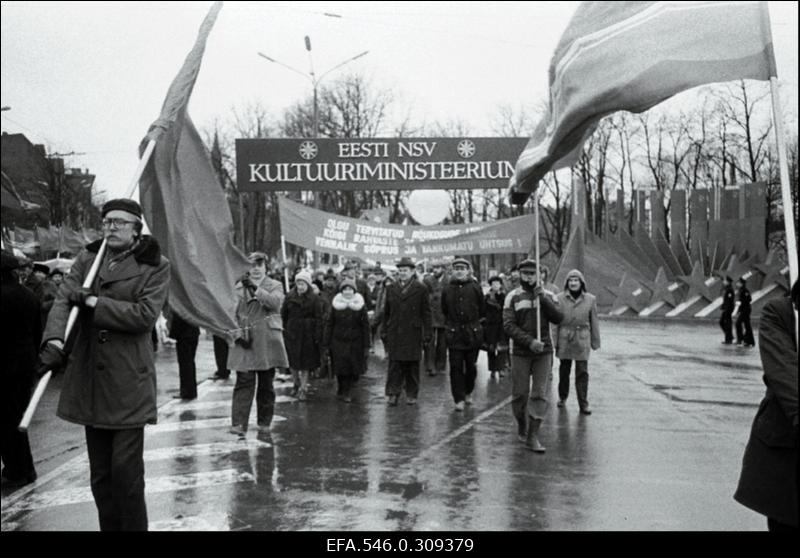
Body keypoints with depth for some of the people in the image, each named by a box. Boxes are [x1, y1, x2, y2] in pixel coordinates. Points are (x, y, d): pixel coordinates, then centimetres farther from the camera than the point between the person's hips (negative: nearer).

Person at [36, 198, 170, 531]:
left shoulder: (155, 266, -3)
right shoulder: (87, 258, 9)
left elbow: (145, 315, -14)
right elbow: (63, 300, -2)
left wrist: (93, 302, -14)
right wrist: (54, 340, -20)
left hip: (128, 382, -4)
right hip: (89, 379, 5)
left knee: (126, 470, -4)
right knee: (99, 473, 13)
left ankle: (133, 527, 13)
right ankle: (109, 526, 27)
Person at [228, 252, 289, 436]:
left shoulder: (275, 285, 7)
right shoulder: (240, 286, 12)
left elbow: (276, 302, -14)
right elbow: (234, 314, 9)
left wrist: (255, 289, -24)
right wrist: (239, 333, -5)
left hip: (267, 343, 0)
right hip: (245, 341, 0)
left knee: (266, 384, 6)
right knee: (244, 383, -8)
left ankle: (264, 422, 19)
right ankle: (238, 424, -11)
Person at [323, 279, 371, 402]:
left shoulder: (360, 305, 1)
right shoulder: (335, 305, 2)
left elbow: (365, 326, 3)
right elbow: (329, 325, 4)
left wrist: (366, 345, -1)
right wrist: (326, 344, 1)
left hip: (355, 342, 0)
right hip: (338, 342, 0)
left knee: (353, 370, 0)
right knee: (340, 369, -1)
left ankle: (345, 392, 20)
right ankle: (345, 392, 21)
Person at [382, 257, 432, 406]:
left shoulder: (420, 289, 1)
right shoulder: (390, 288, 10)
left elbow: (426, 313, 1)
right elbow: (386, 312, 13)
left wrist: (427, 333, -4)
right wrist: (384, 332, 9)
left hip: (413, 333, -2)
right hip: (394, 333, 2)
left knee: (412, 364, 5)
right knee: (394, 363, -1)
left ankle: (411, 394, 15)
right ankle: (393, 393, 4)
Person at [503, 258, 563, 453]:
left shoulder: (548, 296, 8)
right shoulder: (513, 297, 1)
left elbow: (558, 318, -6)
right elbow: (508, 325, -7)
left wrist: (543, 298, -15)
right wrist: (530, 342, -17)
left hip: (544, 351, 1)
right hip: (520, 352, -1)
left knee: (540, 394, -3)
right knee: (520, 393, 4)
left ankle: (533, 436, 2)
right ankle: (521, 426, 29)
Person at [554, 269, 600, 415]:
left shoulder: (590, 299, 2)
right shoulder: (560, 298, -1)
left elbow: (594, 322, 7)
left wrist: (595, 342, 7)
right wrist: (555, 341, -2)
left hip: (582, 339, 0)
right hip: (564, 338, 0)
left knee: (582, 372, -2)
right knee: (564, 369, 12)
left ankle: (583, 404, 5)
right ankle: (562, 397, 32)